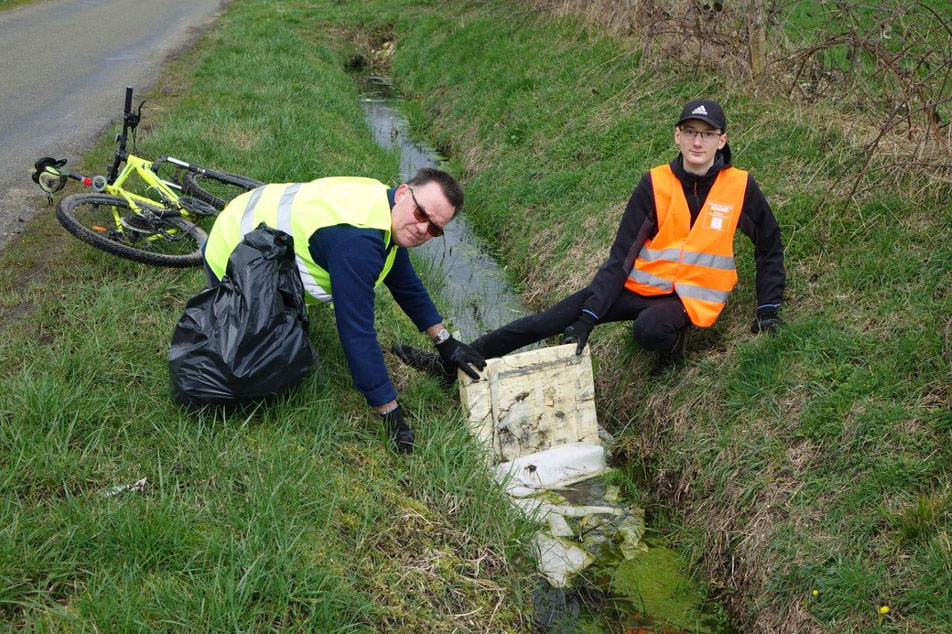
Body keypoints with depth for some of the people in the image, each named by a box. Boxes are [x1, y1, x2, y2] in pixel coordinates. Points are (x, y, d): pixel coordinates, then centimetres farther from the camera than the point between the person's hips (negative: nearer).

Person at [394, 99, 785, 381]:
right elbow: (621, 256, -10)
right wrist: (588, 318, -19)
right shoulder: (655, 184, -7)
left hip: (692, 299, -2)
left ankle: (672, 344, -1)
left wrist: (768, 309, 3)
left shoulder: (741, 187, -8)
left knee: (648, 328, -38)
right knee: (554, 318, -14)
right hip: (643, 284, 2)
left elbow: (770, 246, 9)